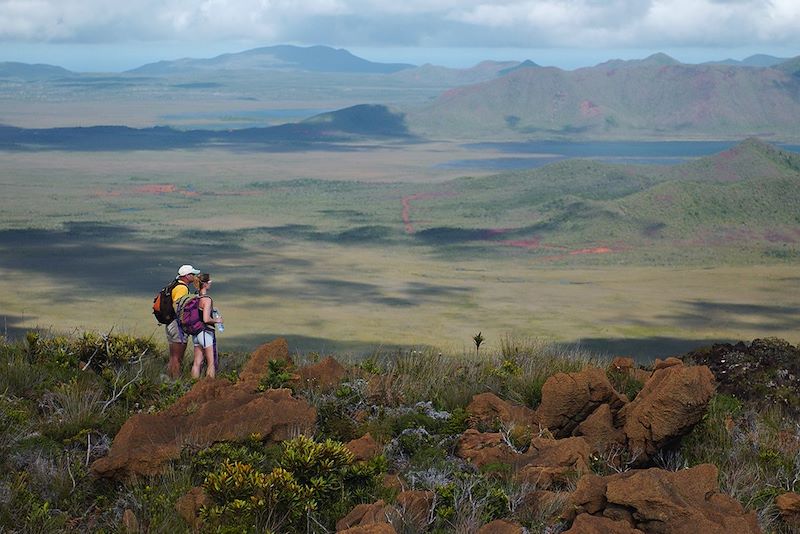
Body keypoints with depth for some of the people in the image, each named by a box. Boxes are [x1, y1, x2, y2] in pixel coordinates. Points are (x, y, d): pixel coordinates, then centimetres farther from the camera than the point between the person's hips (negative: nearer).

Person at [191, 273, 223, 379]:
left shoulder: (196, 298, 6)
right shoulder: (207, 299, -17)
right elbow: (206, 319, -25)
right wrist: (217, 320, -7)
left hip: (196, 333, 8)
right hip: (206, 333, -8)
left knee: (197, 362, 10)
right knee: (212, 363, 1)